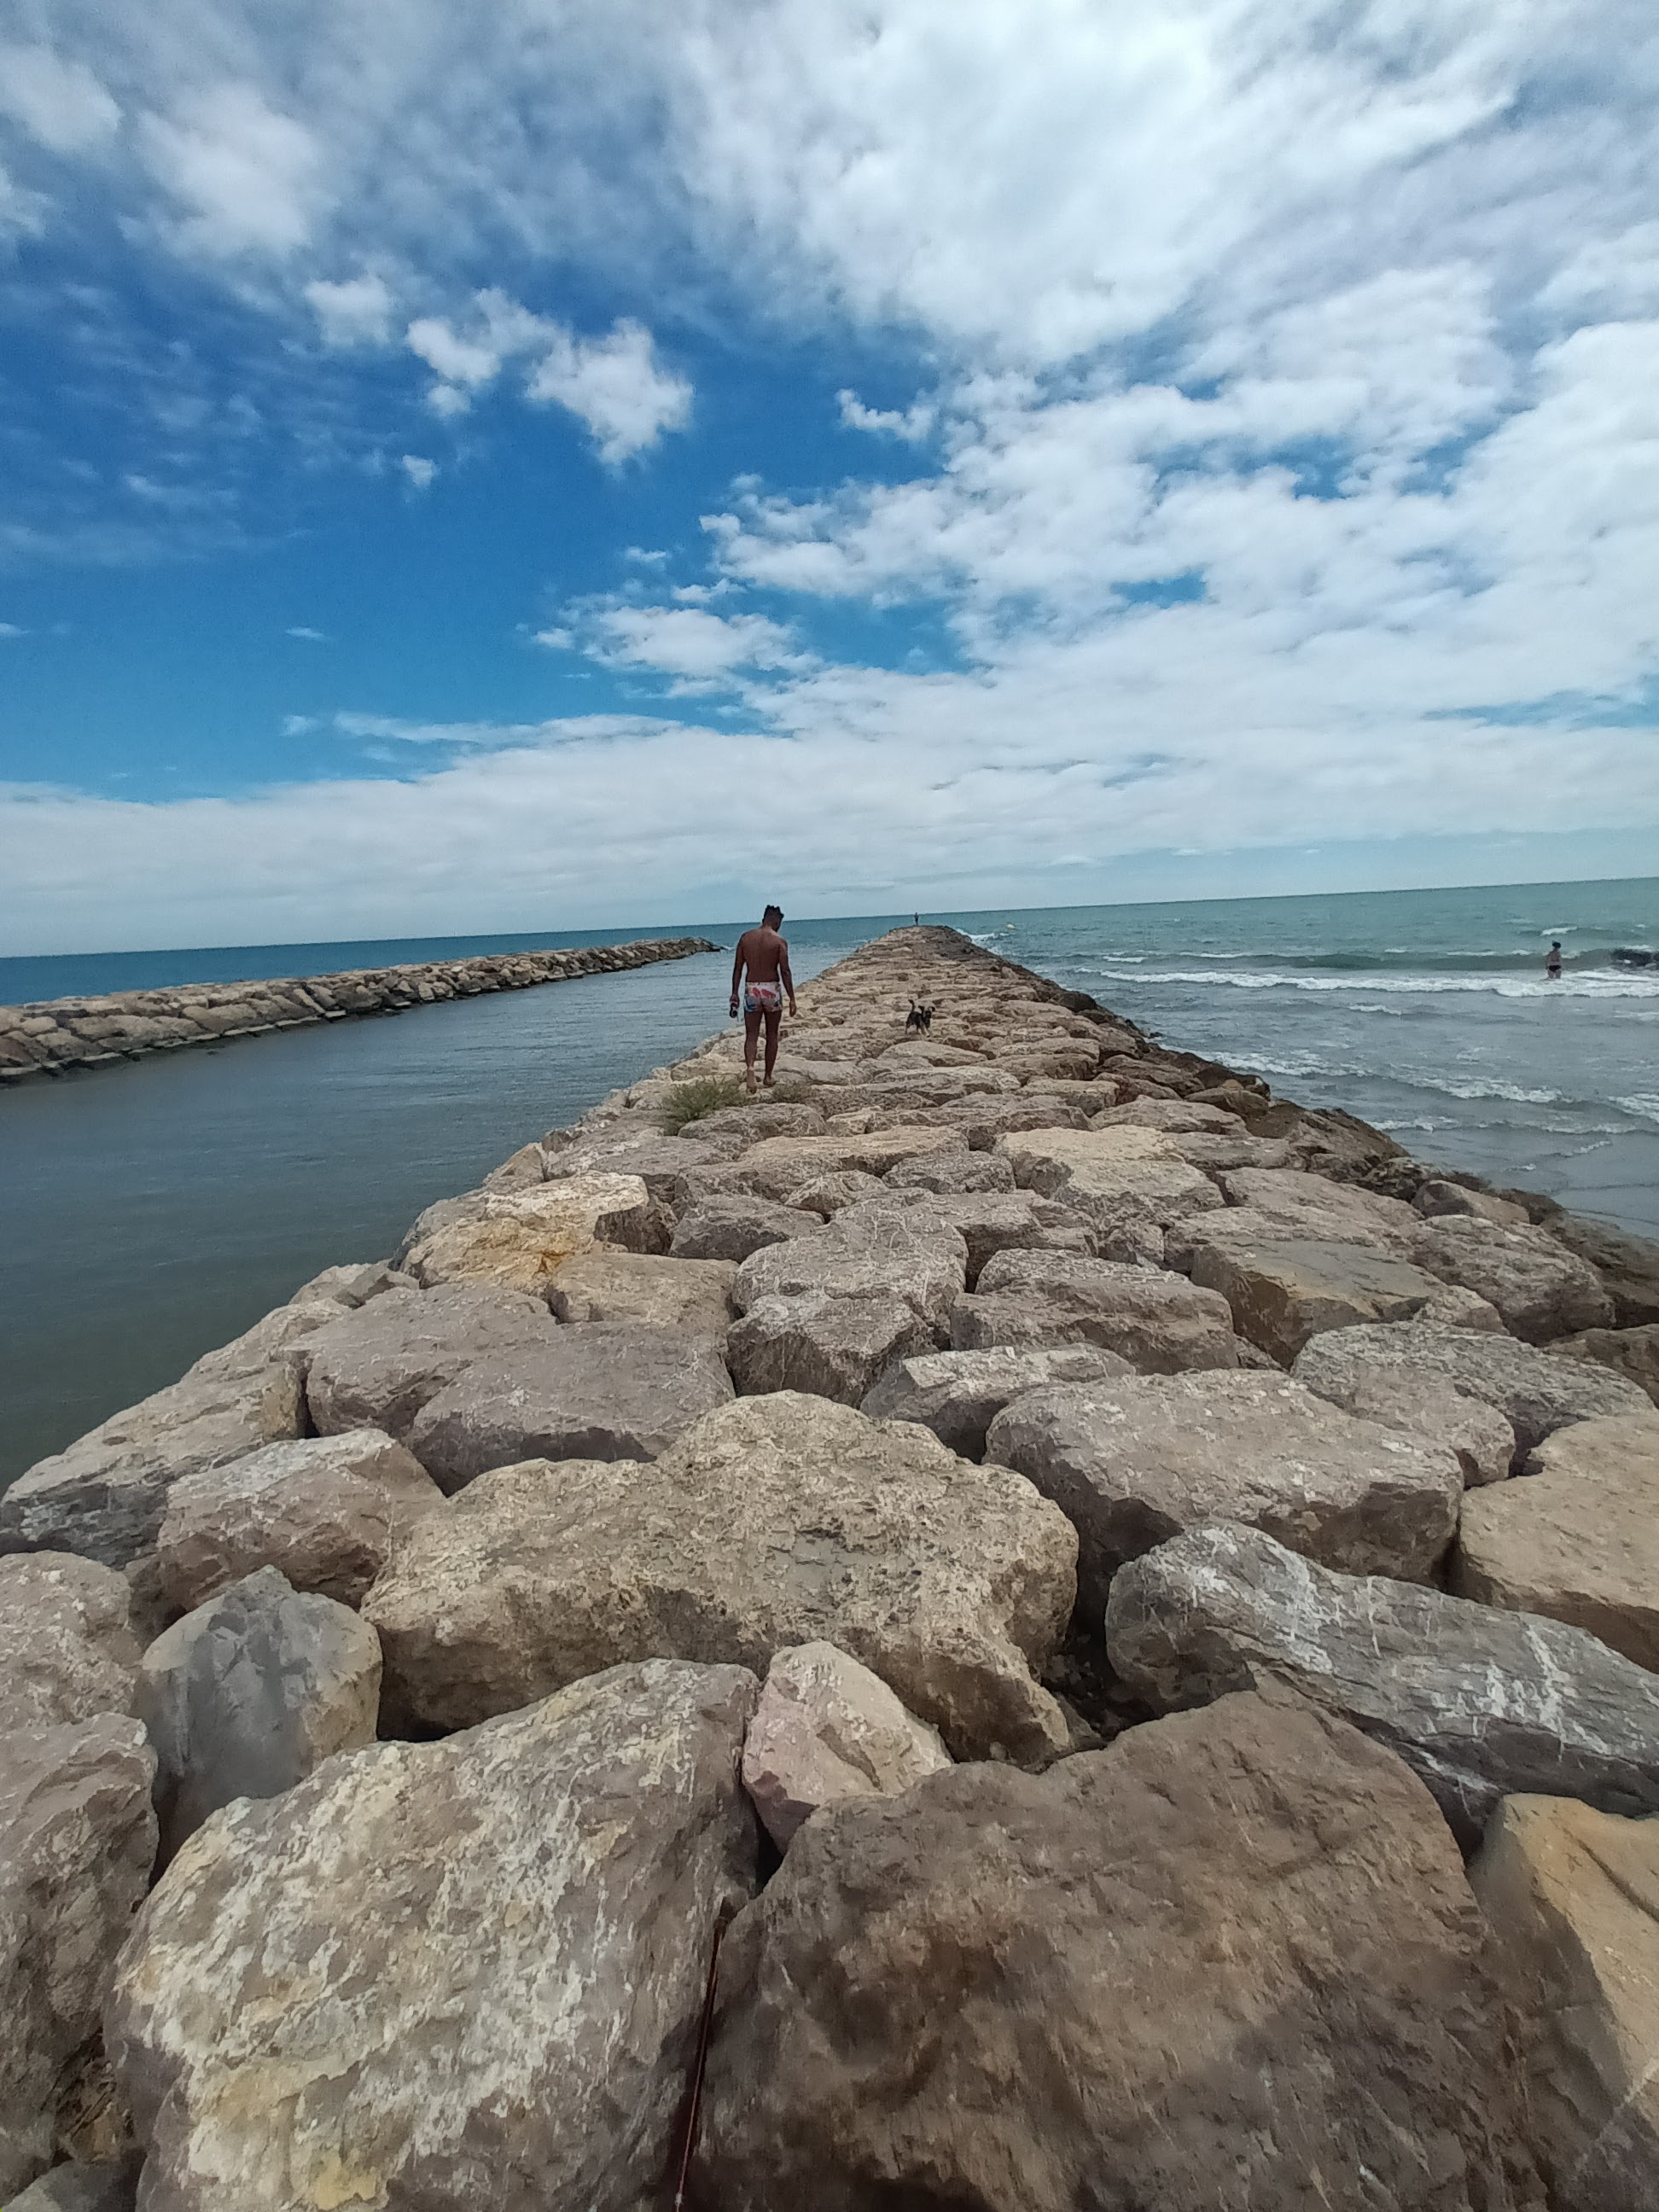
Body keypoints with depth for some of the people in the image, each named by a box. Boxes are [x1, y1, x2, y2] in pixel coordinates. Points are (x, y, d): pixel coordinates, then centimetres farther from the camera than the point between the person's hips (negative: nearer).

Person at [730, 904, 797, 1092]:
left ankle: (749, 1067, -22)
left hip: (751, 990, 2)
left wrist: (735, 994, 10)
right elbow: (785, 972, -10)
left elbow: (737, 969, 3)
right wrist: (792, 999, -6)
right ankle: (768, 1077, 20)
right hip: (772, 989, -2)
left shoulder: (745, 937, 3)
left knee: (751, 1036, 4)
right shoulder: (779, 941, -6)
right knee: (772, 1035, 13)